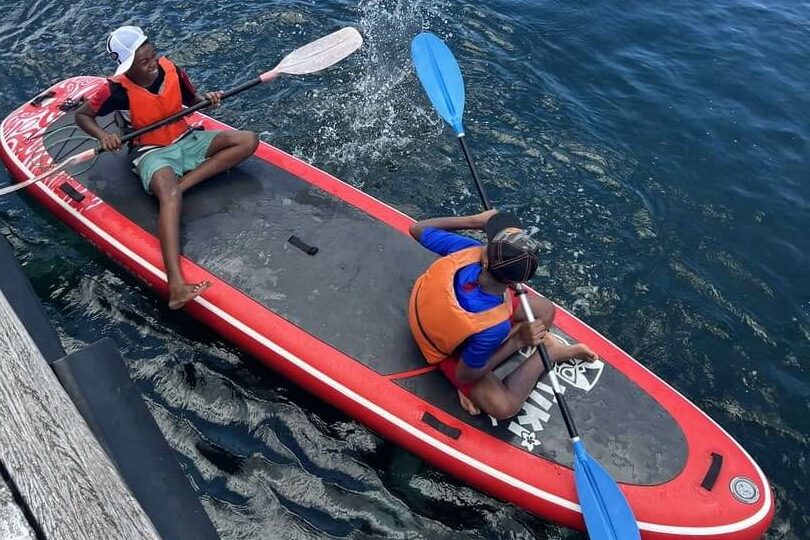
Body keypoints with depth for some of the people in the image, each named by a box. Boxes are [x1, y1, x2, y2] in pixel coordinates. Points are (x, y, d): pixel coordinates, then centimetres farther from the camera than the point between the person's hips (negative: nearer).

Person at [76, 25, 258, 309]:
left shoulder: (171, 69, -4)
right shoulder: (119, 89, -14)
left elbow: (191, 99, 15)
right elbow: (82, 115, -1)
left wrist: (206, 98, -8)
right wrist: (103, 135, -21)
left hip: (187, 140, 6)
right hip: (152, 153, -6)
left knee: (248, 140, -13)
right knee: (170, 197, -39)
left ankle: (184, 182, -23)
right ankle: (176, 285, -58)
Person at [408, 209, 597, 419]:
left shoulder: (468, 250, -34)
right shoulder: (493, 327, -43)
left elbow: (418, 228, -15)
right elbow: (464, 377, -24)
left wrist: (474, 220, -13)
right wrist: (520, 339, -28)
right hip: (449, 352, -6)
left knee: (545, 311, 2)